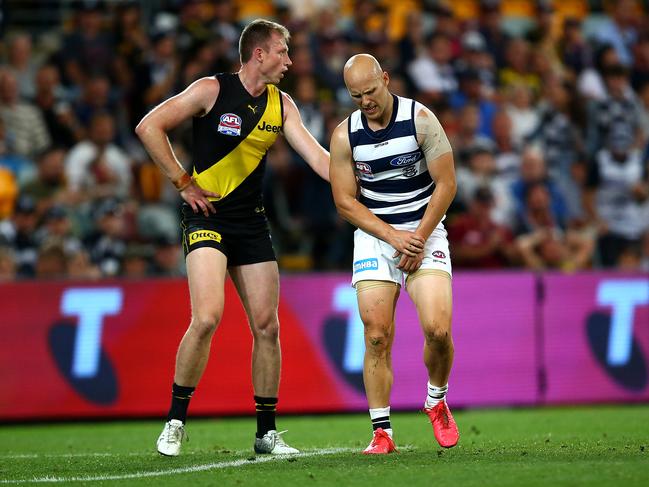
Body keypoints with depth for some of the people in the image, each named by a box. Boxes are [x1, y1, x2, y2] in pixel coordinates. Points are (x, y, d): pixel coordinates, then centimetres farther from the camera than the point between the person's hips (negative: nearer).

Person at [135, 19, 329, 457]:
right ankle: (176, 420, -7)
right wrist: (184, 182, -8)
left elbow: (317, 157, 2)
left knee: (267, 326, 2)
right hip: (207, 218, -6)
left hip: (252, 222, 6)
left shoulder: (281, 104, 7)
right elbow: (149, 128, -9)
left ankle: (267, 433, 13)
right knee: (207, 317, -21)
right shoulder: (213, 90, -9)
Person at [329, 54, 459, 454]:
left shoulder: (420, 119, -8)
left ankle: (437, 402, 12)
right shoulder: (346, 135, -2)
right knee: (377, 336, -10)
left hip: (424, 231, -1)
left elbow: (446, 185, -6)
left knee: (438, 328, -16)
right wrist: (393, 237, -11)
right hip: (374, 236, 1)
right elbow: (345, 201, 0)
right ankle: (382, 432, -4)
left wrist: (418, 239, -11)